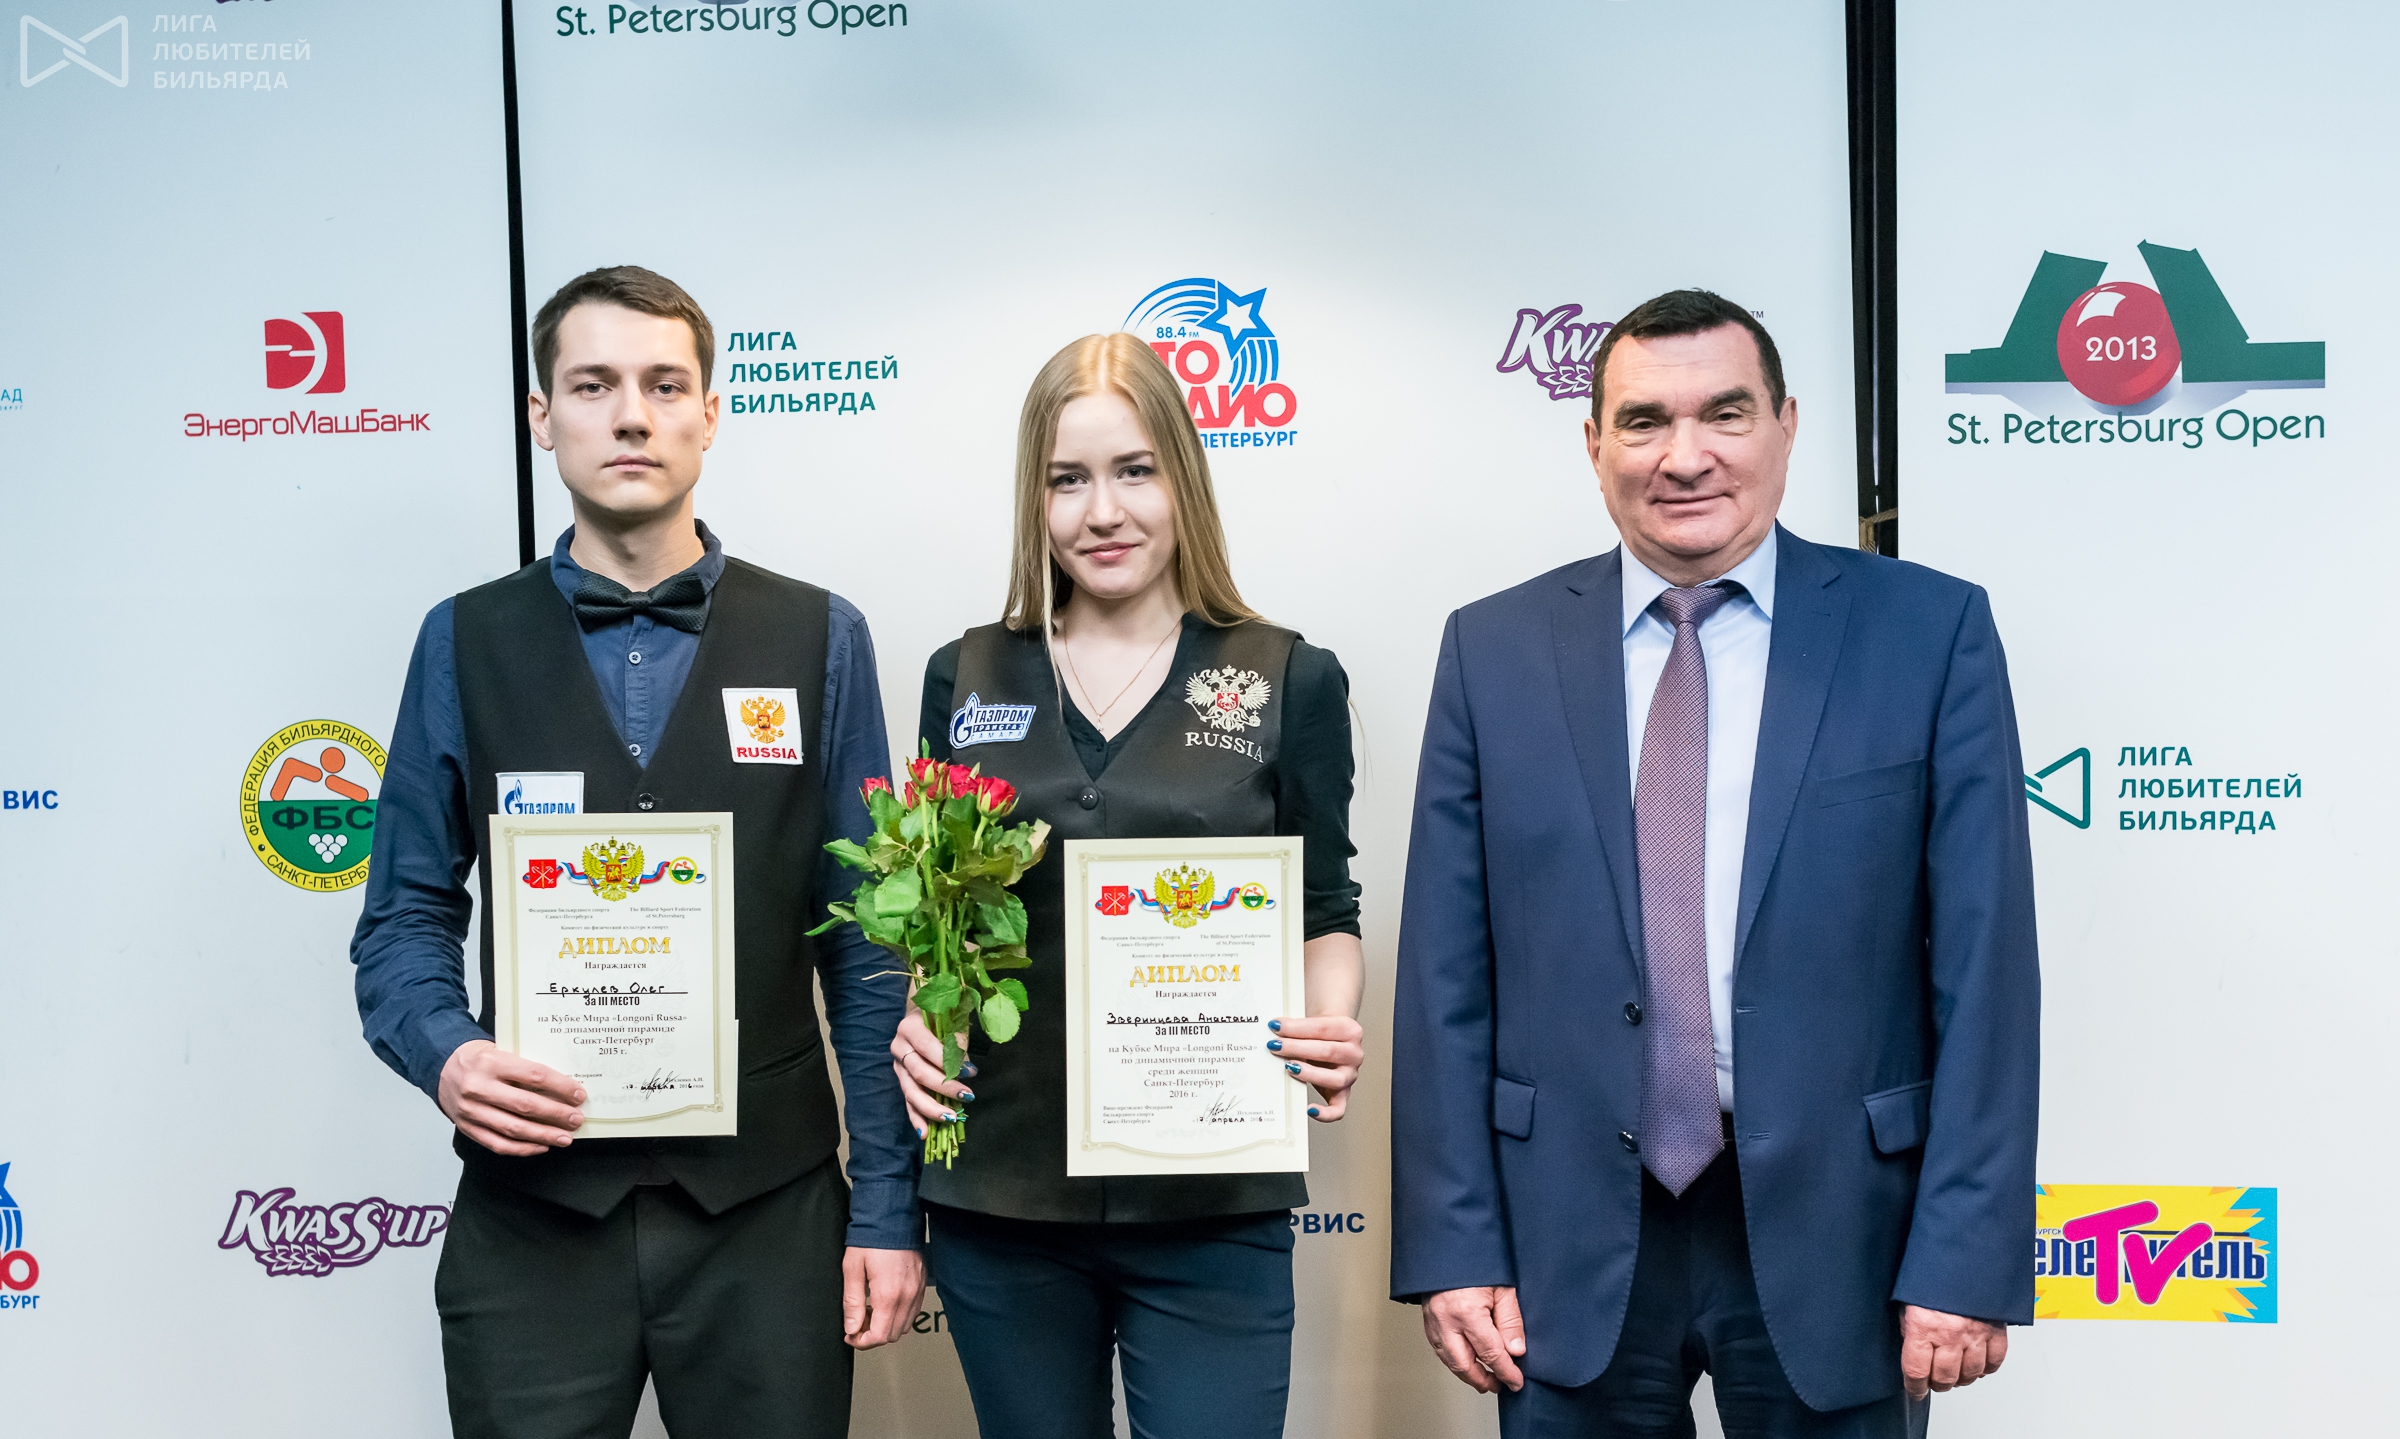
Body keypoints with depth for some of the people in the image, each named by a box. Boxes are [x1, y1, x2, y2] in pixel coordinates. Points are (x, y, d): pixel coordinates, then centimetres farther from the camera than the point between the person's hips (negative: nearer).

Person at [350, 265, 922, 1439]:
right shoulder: (464, 642, 4)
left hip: (767, 1205, 0)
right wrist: (445, 1053, -15)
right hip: (533, 1204, 1)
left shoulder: (818, 638, 1)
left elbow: (867, 943, 1)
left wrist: (885, 1205, -2)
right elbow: (407, 915, 6)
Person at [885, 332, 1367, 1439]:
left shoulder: (1289, 680, 1)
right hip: (1000, 1197, 2)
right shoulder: (965, 679, 6)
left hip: (1212, 1212, -2)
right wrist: (917, 1019, -6)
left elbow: (1325, 911, 5)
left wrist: (1330, 1030, -14)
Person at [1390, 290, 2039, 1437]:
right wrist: (1453, 1247, -3)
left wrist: (1967, 1259, -8)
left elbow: (1983, 964, -4)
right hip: (1571, 1241, 1)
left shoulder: (1930, 632, -2)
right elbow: (1445, 974, 1)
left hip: (1830, 1231, -1)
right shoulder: (1494, 650, 2)